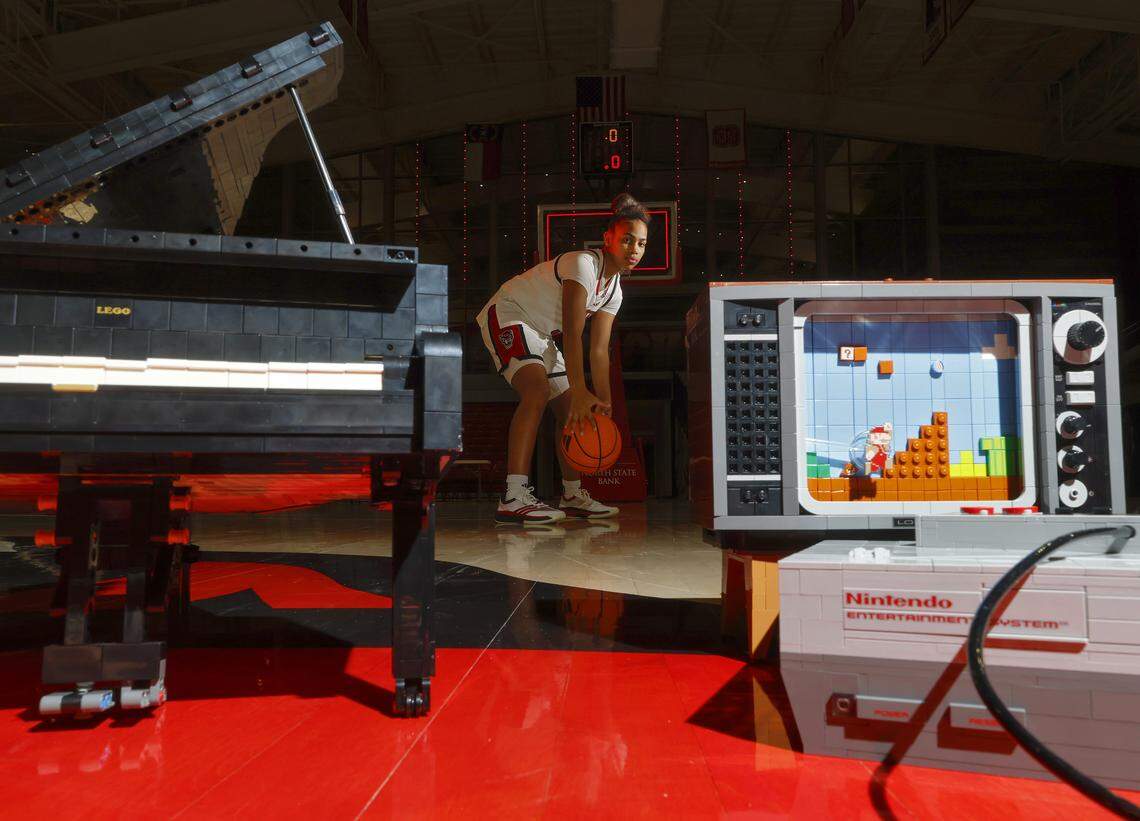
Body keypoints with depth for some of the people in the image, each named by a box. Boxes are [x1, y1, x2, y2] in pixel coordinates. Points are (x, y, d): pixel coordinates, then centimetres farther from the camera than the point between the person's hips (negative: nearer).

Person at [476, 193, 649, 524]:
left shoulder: (614, 290, 2)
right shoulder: (583, 263, -25)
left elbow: (599, 351, 1)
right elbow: (572, 334, -32)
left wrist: (604, 404, -6)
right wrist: (579, 391, -37)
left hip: (541, 334, 10)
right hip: (507, 315, -10)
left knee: (572, 411, 8)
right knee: (538, 390, -31)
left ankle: (573, 495, 23)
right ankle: (513, 498, -36)